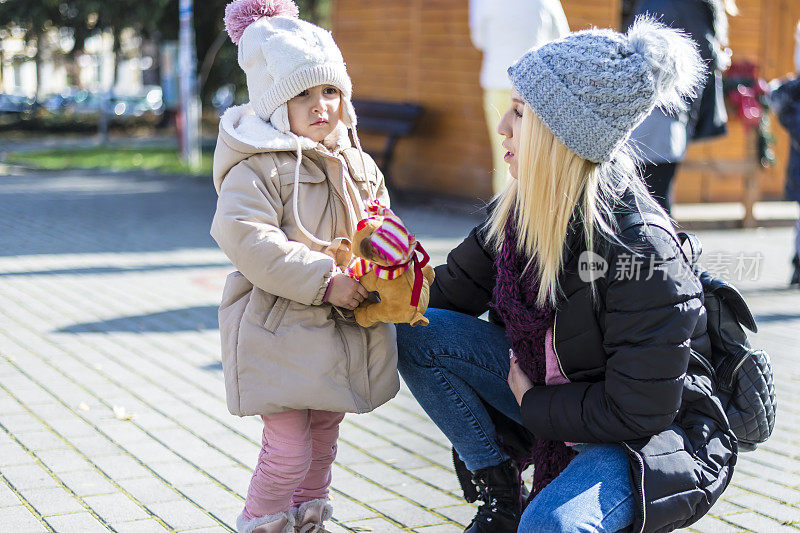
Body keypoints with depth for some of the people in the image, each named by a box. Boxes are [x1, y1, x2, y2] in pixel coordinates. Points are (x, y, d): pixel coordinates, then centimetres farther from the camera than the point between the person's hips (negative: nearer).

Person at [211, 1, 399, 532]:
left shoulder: (359, 166, 11)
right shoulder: (258, 167, -14)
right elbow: (248, 238, -25)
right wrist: (326, 282, -25)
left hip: (344, 328, 7)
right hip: (280, 330, -7)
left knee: (324, 436, 20)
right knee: (289, 449, -8)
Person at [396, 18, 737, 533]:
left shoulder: (638, 247, -29)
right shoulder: (526, 204, -6)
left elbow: (638, 410, -25)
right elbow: (459, 285, 8)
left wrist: (533, 407, -13)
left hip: (657, 435, -8)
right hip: (552, 386, 8)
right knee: (416, 336, -7)